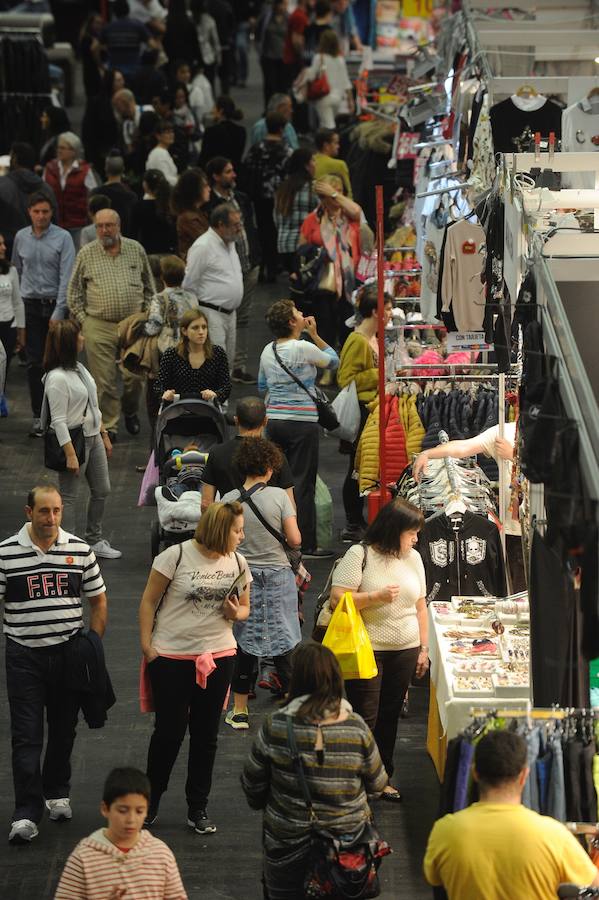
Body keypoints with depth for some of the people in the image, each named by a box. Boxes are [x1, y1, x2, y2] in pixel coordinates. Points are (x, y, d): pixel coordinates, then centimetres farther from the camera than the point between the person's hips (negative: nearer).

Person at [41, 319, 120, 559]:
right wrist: (70, 454, -24)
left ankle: (95, 540, 30)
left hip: (93, 437, 9)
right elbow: (58, 420, -23)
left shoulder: (78, 368, 7)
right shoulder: (57, 378, -21)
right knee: (69, 497, -1)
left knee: (101, 490, 16)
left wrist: (104, 436, 19)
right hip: (73, 439, -9)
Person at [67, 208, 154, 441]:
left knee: (134, 376, 4)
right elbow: (74, 291, 8)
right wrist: (82, 319, 1)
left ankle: (130, 412, 31)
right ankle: (109, 425, 6)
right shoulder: (86, 254, 3)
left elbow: (149, 286, 15)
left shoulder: (136, 249, 6)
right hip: (98, 327, -1)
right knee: (104, 381, -2)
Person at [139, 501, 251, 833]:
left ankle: (197, 809, 19)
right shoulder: (176, 556, -10)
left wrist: (236, 614, -8)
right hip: (171, 657, -4)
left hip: (218, 656, 4)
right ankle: (151, 799, 22)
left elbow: (244, 608, 15)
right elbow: (149, 601, -5)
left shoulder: (237, 563, 3)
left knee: (206, 735, 9)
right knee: (169, 731, 2)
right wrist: (147, 645, -8)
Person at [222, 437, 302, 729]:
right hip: (277, 577, -1)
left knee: (243, 641, 10)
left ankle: (239, 710, 15)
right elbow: (295, 540, -11)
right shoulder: (279, 496, -10)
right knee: (284, 641, 7)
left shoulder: (229, 500, -6)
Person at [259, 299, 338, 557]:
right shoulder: (303, 348, -12)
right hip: (301, 421, -6)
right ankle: (306, 543, -1)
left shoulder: (267, 351, 9)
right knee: (302, 483, -3)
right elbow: (333, 361, 3)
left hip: (273, 419, 7)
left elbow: (262, 385, 21)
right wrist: (315, 335, 8)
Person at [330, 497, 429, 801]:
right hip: (367, 649, -6)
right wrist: (376, 597, -21)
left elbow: (420, 605, 15)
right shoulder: (359, 555, -10)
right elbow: (337, 600, -15)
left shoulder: (413, 558, 9)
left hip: (404, 650, 6)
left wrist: (423, 648, 13)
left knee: (389, 716, 12)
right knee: (364, 718, -4)